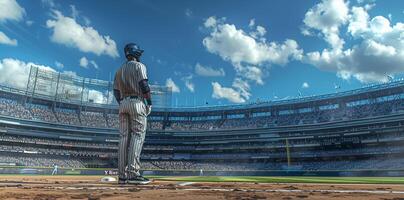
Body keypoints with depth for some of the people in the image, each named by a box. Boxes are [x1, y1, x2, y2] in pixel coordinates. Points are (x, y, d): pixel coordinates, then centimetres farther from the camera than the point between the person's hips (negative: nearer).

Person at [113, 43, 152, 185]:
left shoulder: (119, 70, 23)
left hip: (123, 104, 7)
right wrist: (149, 103, -8)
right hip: (137, 102, -6)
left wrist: (122, 104, 19)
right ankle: (133, 173, -17)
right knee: (137, 136, -10)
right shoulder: (139, 66, 3)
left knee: (124, 137, 2)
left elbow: (115, 91, 17)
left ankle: (122, 175, 1)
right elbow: (144, 85, -10)